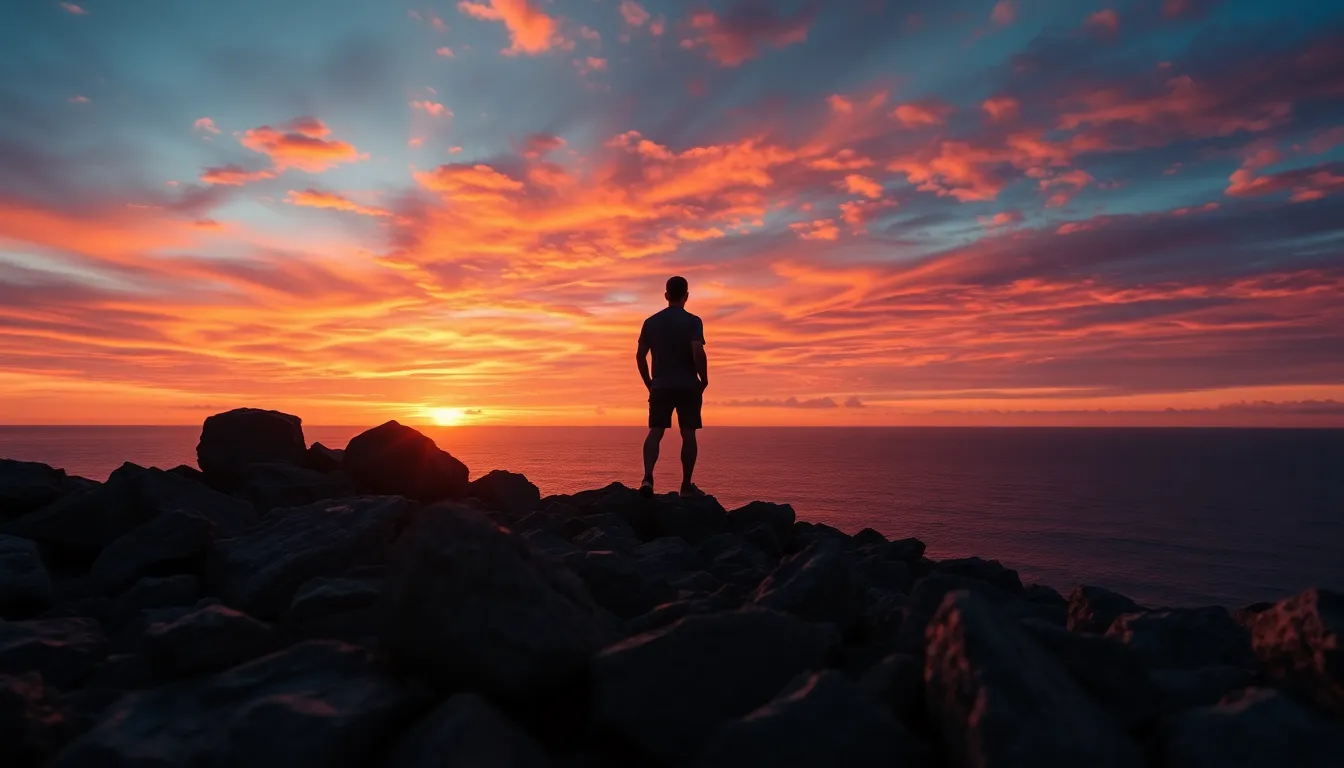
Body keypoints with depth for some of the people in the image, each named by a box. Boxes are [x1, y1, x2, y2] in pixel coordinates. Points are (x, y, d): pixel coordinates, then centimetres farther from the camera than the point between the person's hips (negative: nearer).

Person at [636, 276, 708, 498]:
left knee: (655, 432, 3)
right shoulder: (692, 321, -5)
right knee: (688, 434, 6)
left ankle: (648, 478, -16)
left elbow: (640, 356, 6)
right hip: (688, 386, -2)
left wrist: (649, 383, 16)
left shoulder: (651, 322, 7)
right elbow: (698, 353, -17)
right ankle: (686, 485, 12)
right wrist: (704, 380, -3)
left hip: (661, 386, 3)